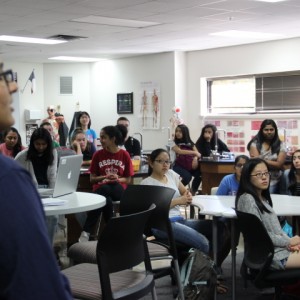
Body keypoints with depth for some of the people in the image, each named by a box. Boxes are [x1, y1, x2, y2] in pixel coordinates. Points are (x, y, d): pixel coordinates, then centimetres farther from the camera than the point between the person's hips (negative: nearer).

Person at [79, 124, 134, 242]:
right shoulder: (98, 154, 6)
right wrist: (105, 177, -11)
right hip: (101, 187, 1)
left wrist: (117, 179, -13)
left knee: (104, 189, -38)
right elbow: (92, 179, 8)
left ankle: (86, 232, -32)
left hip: (118, 189, -1)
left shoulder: (124, 155, 4)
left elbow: (128, 180, 8)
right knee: (106, 201, -38)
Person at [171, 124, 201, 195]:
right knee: (187, 176, -32)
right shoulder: (174, 143, 2)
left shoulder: (190, 143, 14)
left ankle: (193, 192, -1)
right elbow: (179, 151, -16)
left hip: (190, 166, 4)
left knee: (200, 174, -25)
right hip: (179, 166, -4)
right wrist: (194, 152, -26)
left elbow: (197, 153, 3)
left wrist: (195, 158, -22)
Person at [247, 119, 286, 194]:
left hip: (273, 182, 1)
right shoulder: (255, 143, 2)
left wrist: (262, 160, -8)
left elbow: (279, 165, -4)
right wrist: (273, 164, -8)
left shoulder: (281, 145, 5)